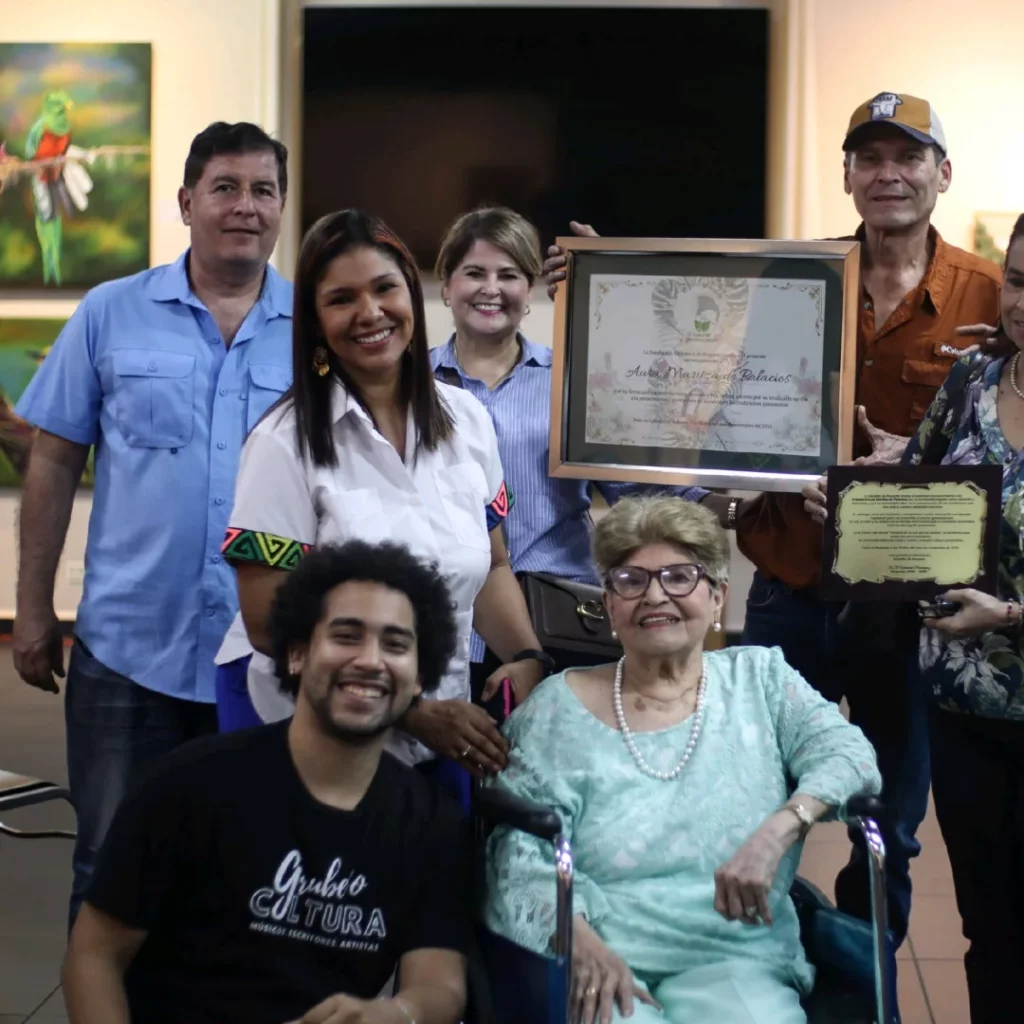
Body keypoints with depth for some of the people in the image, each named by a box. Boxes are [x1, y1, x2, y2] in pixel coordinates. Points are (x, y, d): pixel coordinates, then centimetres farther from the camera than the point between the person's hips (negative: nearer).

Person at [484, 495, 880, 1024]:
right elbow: (520, 857, 0)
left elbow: (848, 755, -2)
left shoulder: (759, 678, 12)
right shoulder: (560, 705, 7)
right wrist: (580, 940, -19)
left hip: (735, 962, 2)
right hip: (603, 964, -1)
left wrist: (777, 831, -21)